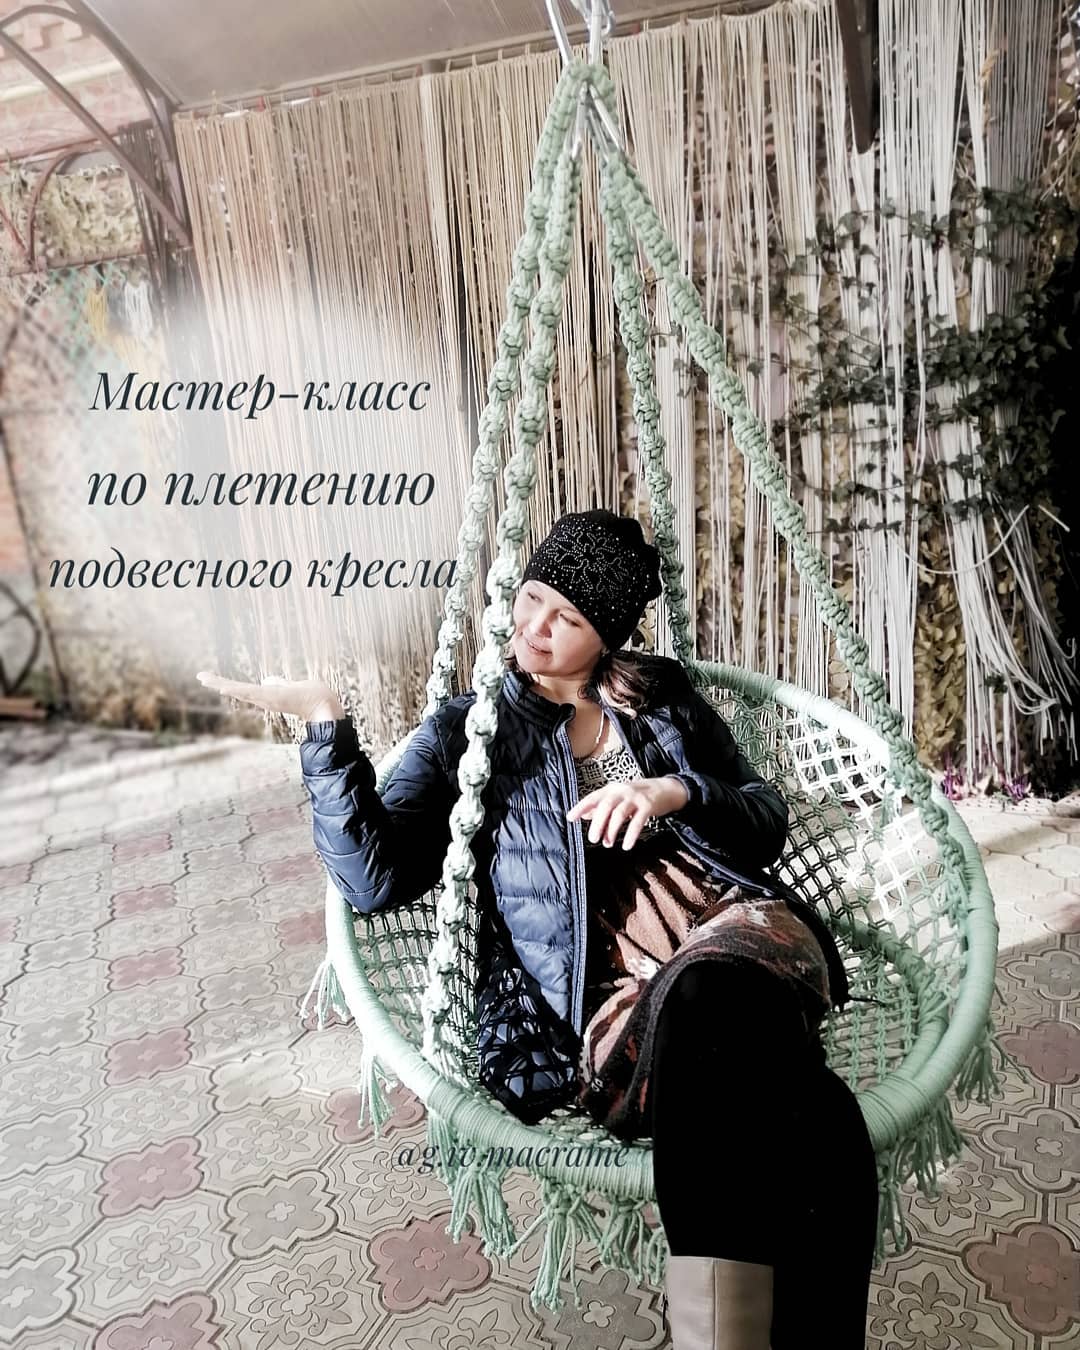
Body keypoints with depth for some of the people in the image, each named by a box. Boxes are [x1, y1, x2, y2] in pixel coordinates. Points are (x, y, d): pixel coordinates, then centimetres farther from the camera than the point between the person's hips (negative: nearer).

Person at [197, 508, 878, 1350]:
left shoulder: (661, 694, 18)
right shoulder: (468, 731, 11)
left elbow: (769, 819, 14)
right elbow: (376, 877, -2)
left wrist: (677, 793, -7)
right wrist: (326, 726, -11)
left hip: (741, 929, 3)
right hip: (613, 996, -2)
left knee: (708, 994, -37)